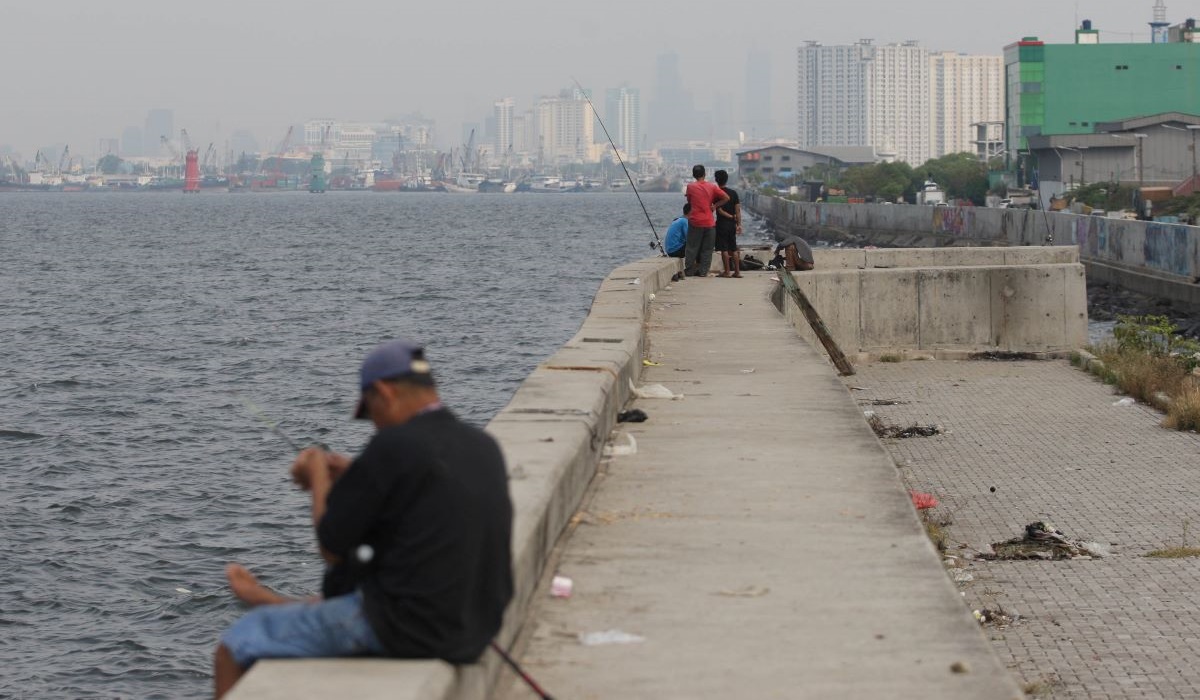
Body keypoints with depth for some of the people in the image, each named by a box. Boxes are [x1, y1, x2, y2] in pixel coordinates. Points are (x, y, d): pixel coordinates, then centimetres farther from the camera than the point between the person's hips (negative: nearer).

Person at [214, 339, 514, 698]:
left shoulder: (395, 445, -17)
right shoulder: (485, 446, 6)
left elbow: (332, 547, -9)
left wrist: (318, 476, 9)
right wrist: (352, 476, 22)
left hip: (408, 629, -9)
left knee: (234, 649, 5)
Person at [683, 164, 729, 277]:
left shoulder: (690, 187, -3)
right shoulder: (711, 187, 0)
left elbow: (689, 201, 9)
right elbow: (725, 198, -3)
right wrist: (714, 205, 4)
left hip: (695, 221, -1)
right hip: (709, 222, 1)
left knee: (692, 247, 6)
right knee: (707, 249, 6)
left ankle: (689, 270, 9)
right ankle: (703, 271, 5)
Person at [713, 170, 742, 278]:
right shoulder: (733, 193, 5)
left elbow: (720, 210, -14)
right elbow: (738, 210, 3)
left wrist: (730, 216, -4)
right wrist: (739, 224, 4)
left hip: (722, 223, -5)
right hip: (732, 224, 5)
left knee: (724, 249, -2)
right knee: (734, 249, 9)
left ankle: (727, 271, -3)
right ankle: (737, 271, 8)